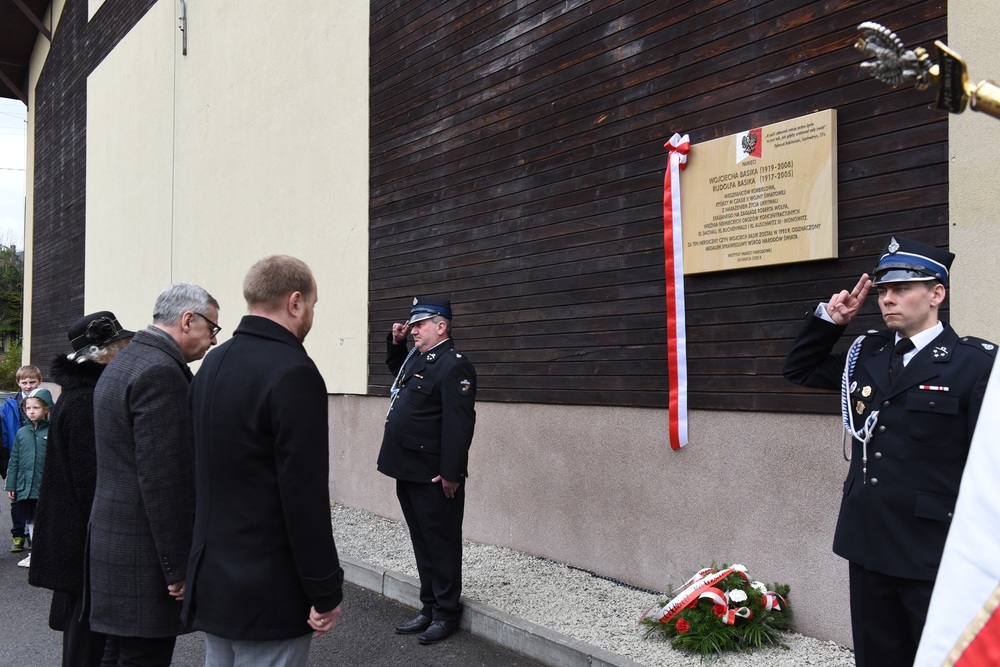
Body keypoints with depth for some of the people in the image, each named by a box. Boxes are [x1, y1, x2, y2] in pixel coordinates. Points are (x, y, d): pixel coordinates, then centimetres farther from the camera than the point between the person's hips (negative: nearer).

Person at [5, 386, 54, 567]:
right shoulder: (22, 432, 8)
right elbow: (14, 461, 11)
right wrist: (11, 485, 8)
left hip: (47, 487, -4)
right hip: (26, 487, 4)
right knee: (30, 521, 12)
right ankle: (34, 553, 24)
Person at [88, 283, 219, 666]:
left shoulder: (123, 363, 13)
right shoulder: (161, 371, -19)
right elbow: (163, 480, -22)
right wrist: (178, 567, -17)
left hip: (113, 542, 10)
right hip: (145, 559, -10)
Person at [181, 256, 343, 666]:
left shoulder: (212, 364, 7)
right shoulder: (292, 373, -20)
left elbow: (206, 472, 13)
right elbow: (305, 496, -22)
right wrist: (326, 592, -14)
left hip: (211, 581, 9)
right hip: (268, 593, -8)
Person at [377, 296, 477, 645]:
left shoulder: (454, 366, -16)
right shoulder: (416, 358, 13)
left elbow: (459, 424, -22)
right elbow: (396, 368, 38)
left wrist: (451, 474, -24)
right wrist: (395, 341, 19)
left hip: (433, 476, -9)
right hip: (408, 471, 9)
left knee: (441, 544, 4)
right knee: (422, 543, 16)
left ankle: (446, 612, 16)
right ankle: (429, 608, 27)